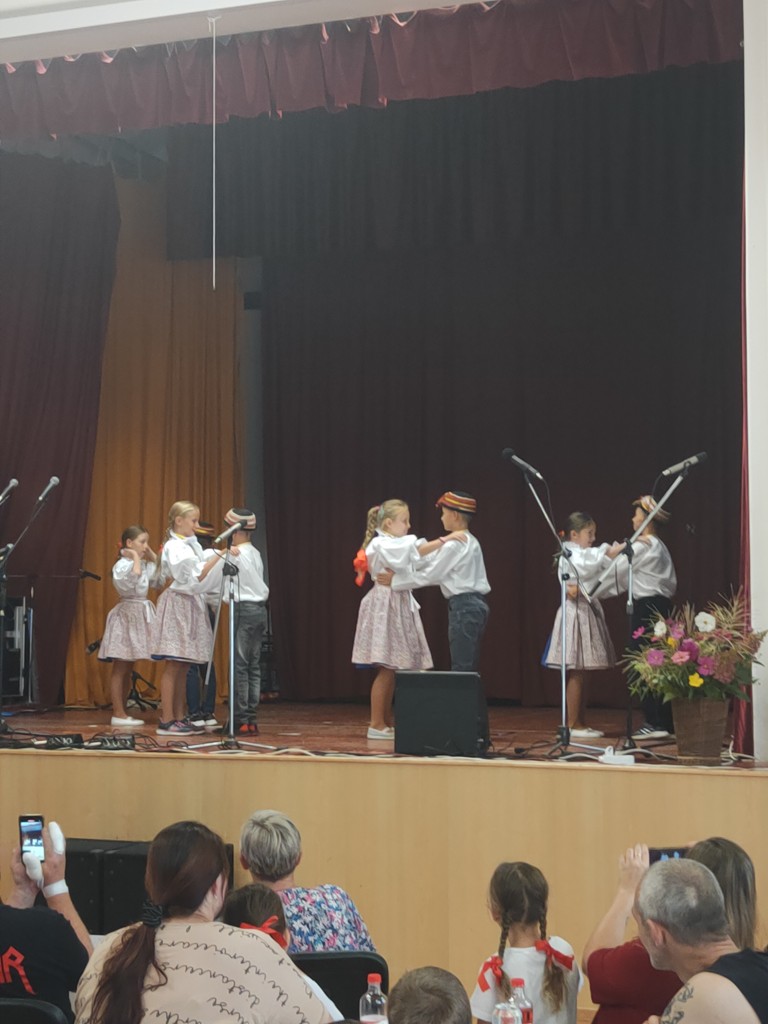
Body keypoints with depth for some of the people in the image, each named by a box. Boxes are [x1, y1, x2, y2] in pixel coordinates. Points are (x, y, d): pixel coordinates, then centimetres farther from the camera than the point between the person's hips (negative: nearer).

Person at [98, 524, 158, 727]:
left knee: (128, 669, 10)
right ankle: (118, 714, -6)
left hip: (140, 615, 9)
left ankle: (122, 712, 14)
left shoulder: (143, 564, 13)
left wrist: (151, 555, 10)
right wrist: (136, 557, -17)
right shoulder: (122, 564, -12)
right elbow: (134, 576, -31)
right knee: (120, 669, -6)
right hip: (127, 614, -9)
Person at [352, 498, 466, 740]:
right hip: (385, 608, -10)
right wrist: (445, 539, -28)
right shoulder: (381, 545, -12)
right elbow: (417, 551, -24)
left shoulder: (394, 546, 21)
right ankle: (376, 725, -6)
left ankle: (386, 724, 12)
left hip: (399, 608, 10)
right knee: (386, 669, -9)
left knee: (391, 670, 9)